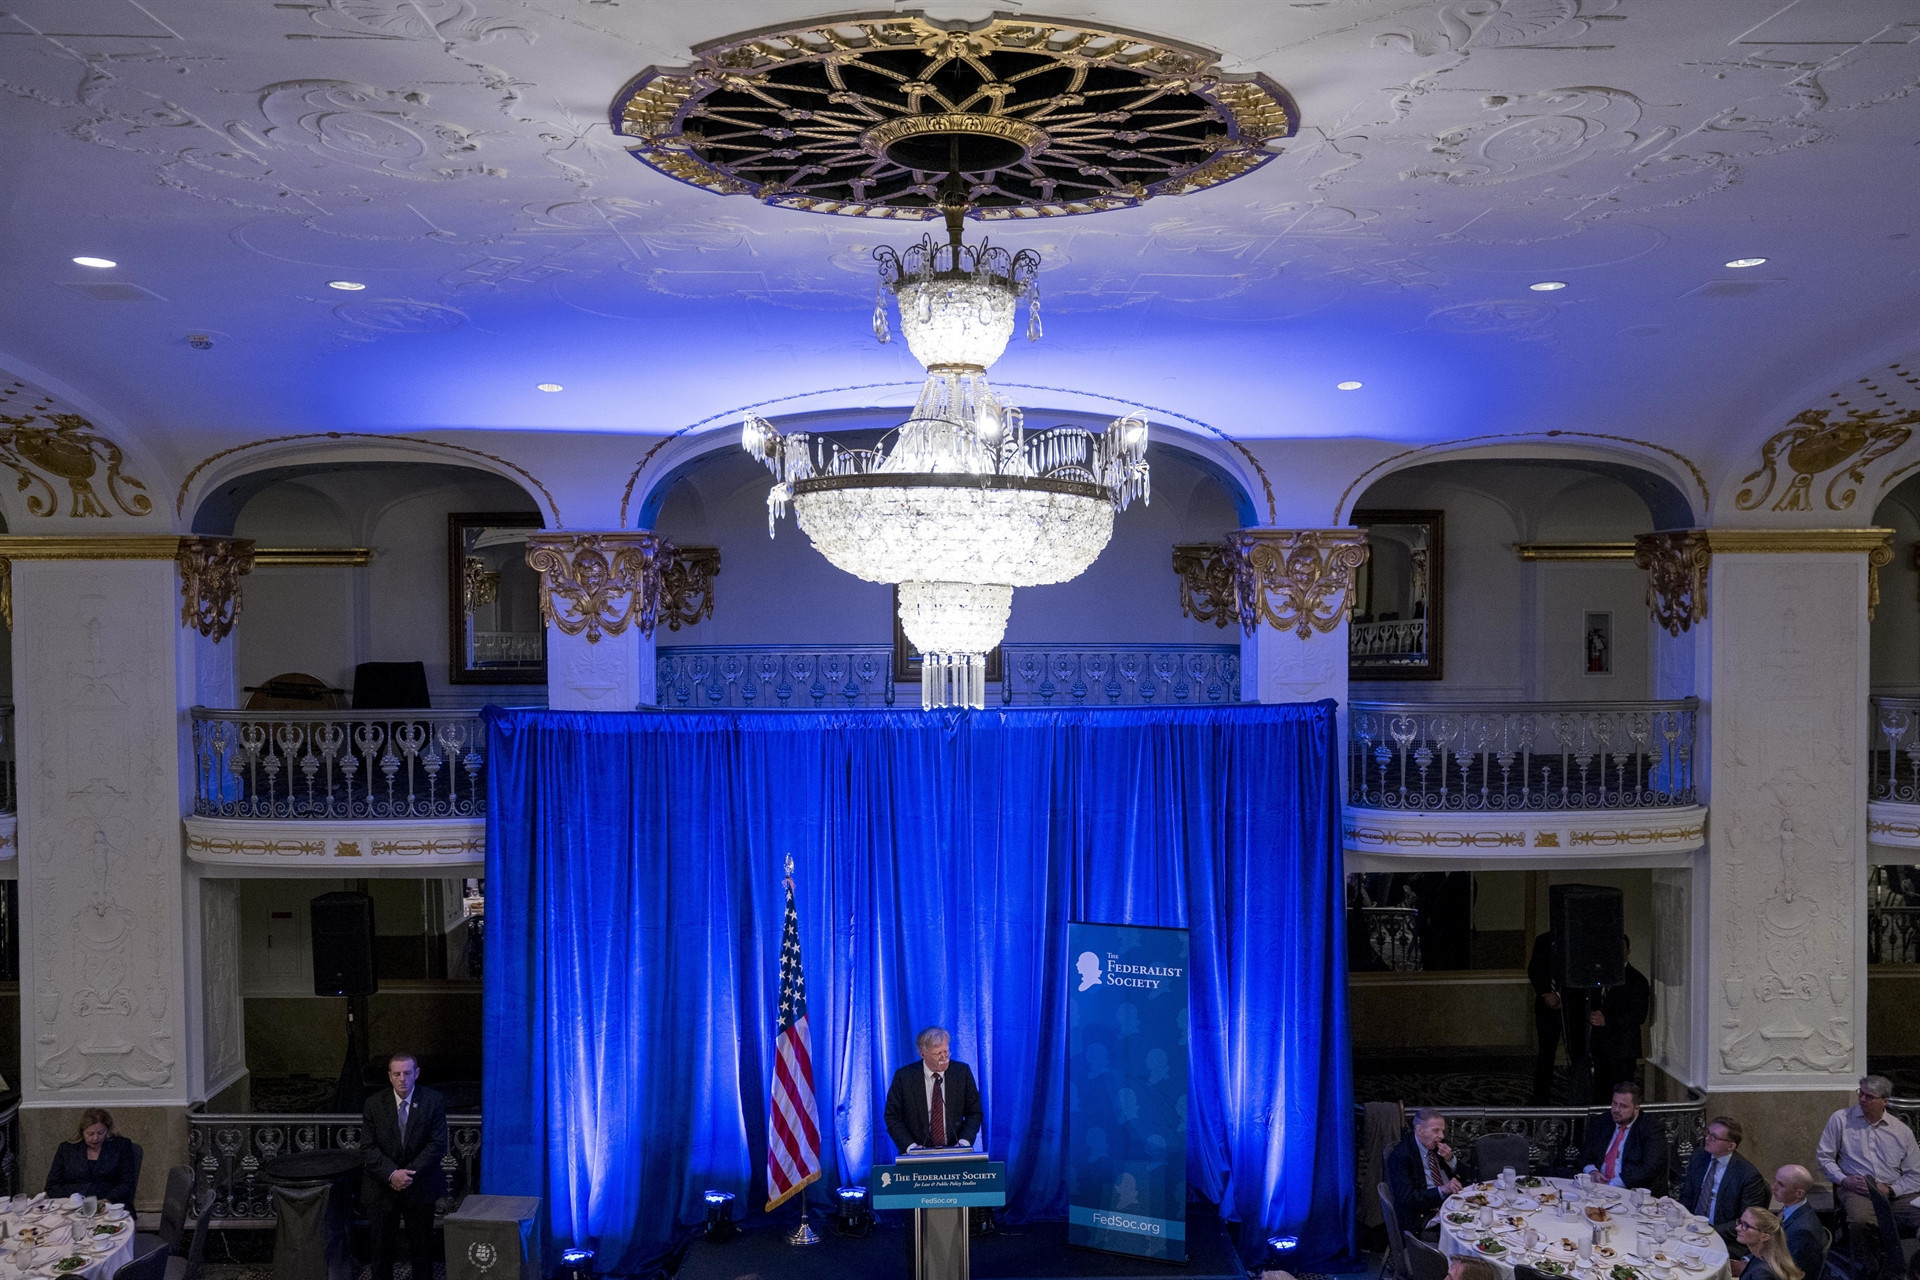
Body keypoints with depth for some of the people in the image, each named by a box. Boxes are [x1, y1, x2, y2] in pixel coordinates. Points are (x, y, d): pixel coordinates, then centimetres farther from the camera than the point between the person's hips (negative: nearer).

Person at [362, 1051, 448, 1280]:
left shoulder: (434, 1101, -8)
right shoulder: (374, 1103, -5)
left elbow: (438, 1144, -10)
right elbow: (370, 1147, -7)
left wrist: (410, 1173, -19)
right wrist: (392, 1174, -20)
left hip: (419, 1186, -1)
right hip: (382, 1187, 1)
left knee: (422, 1244, 9)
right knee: (381, 1244, 8)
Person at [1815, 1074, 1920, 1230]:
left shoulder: (1902, 1131, 12)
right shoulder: (1840, 1119, 6)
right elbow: (1823, 1156, 9)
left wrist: (1890, 1190, -4)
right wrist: (1844, 1180, -8)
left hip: (1894, 1192, 3)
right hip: (1856, 1188, -3)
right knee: (1861, 1219, -37)